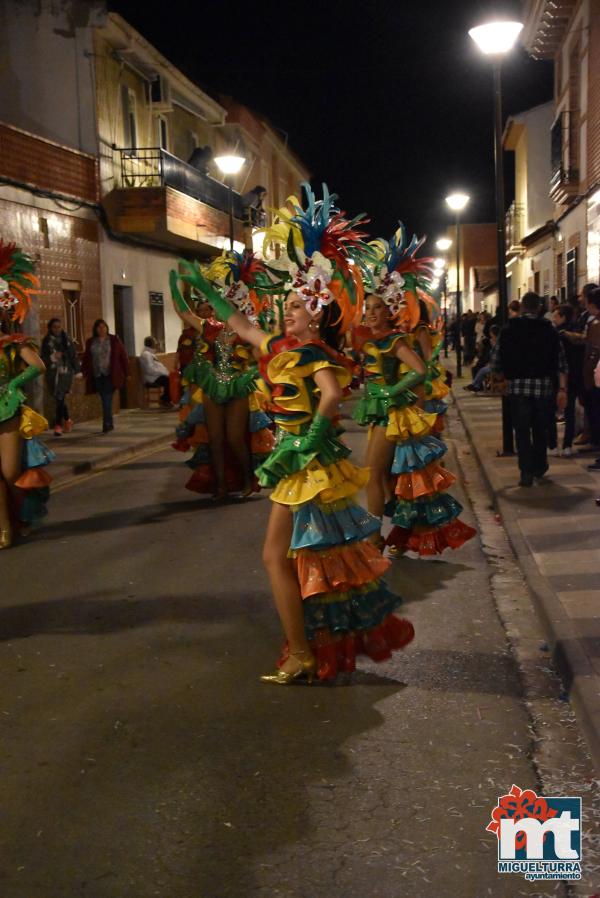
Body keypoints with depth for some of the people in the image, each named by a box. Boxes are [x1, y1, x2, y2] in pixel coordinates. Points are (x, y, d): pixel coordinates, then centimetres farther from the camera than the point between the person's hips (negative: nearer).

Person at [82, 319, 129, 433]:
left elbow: (123, 357, 3)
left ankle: (107, 424, -16)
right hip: (97, 376, 3)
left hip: (110, 375, -3)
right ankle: (110, 424, 20)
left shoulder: (114, 340, 3)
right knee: (105, 400, 9)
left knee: (107, 399, -13)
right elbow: (86, 359, 13)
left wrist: (126, 373, 0)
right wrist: (85, 373, 5)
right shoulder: (90, 342, 10)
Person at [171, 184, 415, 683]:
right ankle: (358, 628, 26)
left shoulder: (317, 355, -16)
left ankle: (301, 656, 2)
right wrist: (203, 287, 28)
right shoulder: (281, 346, 10)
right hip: (300, 458, 9)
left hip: (309, 460, -9)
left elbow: (331, 397, -35)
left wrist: (306, 443, -30)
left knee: (277, 556, -4)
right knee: (323, 553, 15)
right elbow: (238, 324, 24)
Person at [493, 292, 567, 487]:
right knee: (541, 430, 15)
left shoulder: (509, 330, 2)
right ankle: (539, 470, 23)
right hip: (544, 386, 1)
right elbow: (561, 362, -1)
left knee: (522, 431, 3)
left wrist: (503, 376, 16)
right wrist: (562, 389, 0)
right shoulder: (549, 330, 4)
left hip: (517, 385, -1)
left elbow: (496, 360, -1)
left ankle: (527, 472, -2)